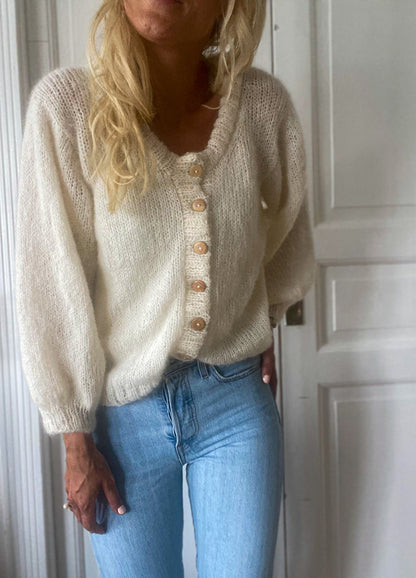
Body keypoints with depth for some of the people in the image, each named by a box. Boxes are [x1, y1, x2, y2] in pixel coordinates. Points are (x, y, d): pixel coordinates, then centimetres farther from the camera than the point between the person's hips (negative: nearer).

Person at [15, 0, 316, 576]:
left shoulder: (264, 102, -7)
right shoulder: (66, 103, -14)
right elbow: (50, 286, -11)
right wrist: (76, 441, -7)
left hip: (238, 401, 2)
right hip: (124, 409, -1)